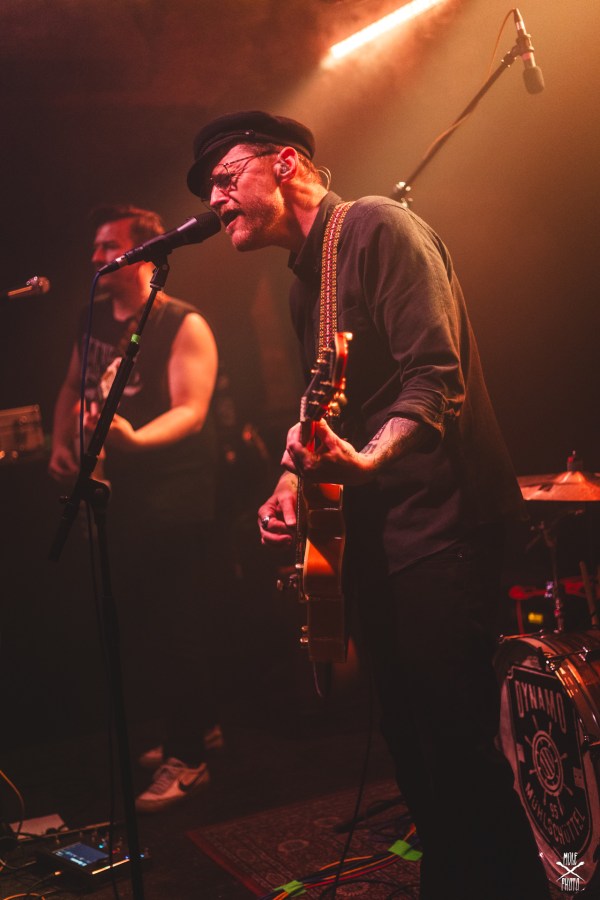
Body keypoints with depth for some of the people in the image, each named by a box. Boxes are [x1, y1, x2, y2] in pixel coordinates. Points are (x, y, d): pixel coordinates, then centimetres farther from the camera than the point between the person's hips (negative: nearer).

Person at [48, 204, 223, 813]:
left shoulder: (184, 325, -10)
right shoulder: (94, 317, 11)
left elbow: (191, 410, -20)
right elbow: (74, 385, 22)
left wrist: (135, 438, -38)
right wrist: (61, 441, 5)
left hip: (177, 497, -7)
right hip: (118, 492, 7)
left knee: (178, 625, -4)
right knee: (136, 620, 11)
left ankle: (188, 758, 8)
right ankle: (198, 726, 28)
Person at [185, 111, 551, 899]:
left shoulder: (378, 227, -8)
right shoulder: (303, 282, 20)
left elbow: (438, 376, -20)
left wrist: (368, 458, -35)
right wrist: (298, 481, 9)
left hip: (439, 527, -9)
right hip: (376, 539, 9)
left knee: (460, 741, -8)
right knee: (413, 742, 15)